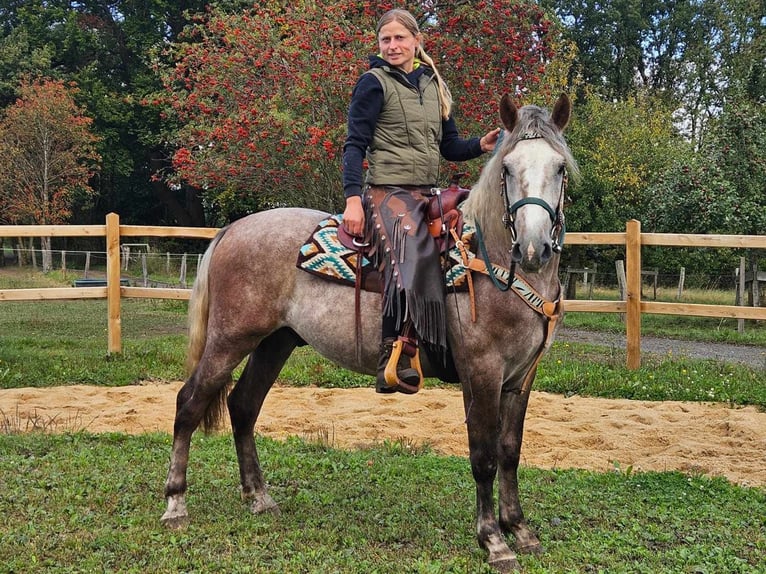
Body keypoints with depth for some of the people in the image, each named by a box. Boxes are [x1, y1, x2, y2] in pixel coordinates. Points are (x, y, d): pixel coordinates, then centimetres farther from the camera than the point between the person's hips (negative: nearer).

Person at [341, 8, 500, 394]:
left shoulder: (434, 85, 17)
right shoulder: (374, 83, -1)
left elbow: (449, 146, 20)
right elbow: (355, 145, -6)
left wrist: (481, 145, -1)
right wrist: (353, 199, -18)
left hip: (428, 195, 8)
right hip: (388, 193, -7)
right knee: (409, 263, -29)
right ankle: (397, 361, -28)